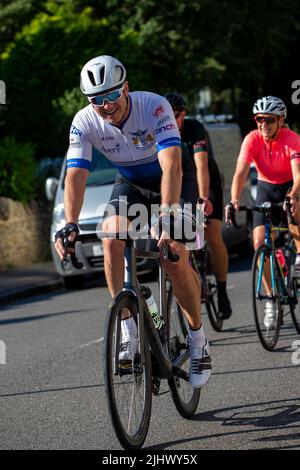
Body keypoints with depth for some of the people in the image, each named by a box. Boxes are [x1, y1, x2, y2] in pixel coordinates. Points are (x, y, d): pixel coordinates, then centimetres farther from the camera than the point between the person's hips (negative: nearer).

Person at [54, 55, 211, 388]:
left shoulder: (154, 106, -33)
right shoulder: (84, 122, -22)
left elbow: (171, 165, -43)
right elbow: (76, 175, -27)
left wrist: (167, 217, -55)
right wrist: (69, 226, -43)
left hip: (172, 180, -3)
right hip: (130, 183, 3)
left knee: (175, 257, -20)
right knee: (112, 240, -26)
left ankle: (198, 340, 0)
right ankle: (127, 331, -15)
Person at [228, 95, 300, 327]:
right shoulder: (253, 139, -21)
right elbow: (241, 172, -30)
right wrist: (234, 200, -47)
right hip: (266, 188, 2)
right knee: (260, 243, -10)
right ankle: (271, 299, 2)